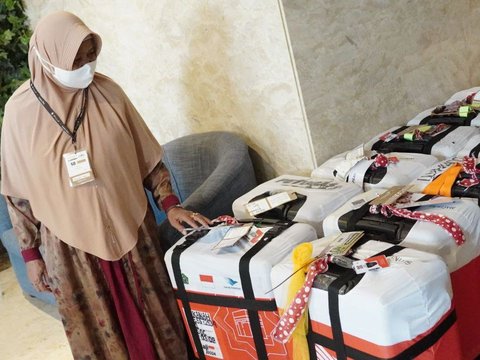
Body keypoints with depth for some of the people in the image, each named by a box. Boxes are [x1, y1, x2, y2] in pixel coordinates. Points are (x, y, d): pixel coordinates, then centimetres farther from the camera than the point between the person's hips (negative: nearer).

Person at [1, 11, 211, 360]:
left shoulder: (107, 91, -5)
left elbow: (147, 155, 3)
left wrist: (169, 204, -6)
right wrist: (30, 253, 0)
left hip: (129, 229, 2)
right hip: (71, 245, -1)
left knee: (155, 317, 14)